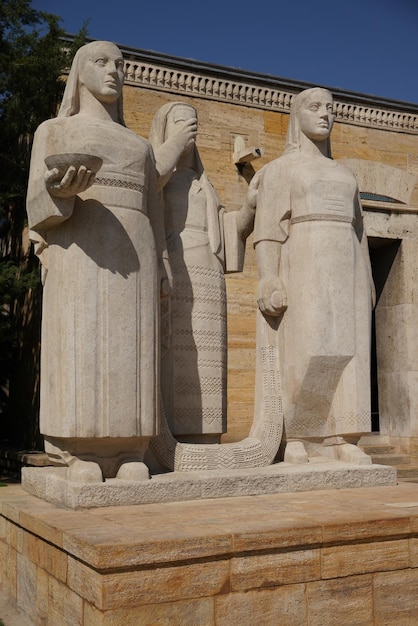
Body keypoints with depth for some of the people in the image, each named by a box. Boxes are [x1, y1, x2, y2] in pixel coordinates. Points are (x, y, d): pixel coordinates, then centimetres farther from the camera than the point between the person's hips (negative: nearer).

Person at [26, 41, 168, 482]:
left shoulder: (139, 146, 25)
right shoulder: (54, 131, 13)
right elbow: (39, 207, 2)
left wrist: (159, 271, 8)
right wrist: (59, 191, -21)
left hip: (133, 257, 4)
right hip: (80, 254, -4)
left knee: (130, 354, -5)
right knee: (79, 349, -13)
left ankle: (127, 454, -4)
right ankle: (79, 455, -10)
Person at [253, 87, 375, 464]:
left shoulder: (344, 175, 24)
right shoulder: (279, 170, 7)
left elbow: (355, 234, 20)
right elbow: (267, 230, -4)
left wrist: (364, 284, 12)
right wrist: (268, 283, -16)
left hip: (344, 272, 5)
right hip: (303, 268, -5)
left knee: (345, 353, -3)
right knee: (300, 354, -13)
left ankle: (341, 440, -2)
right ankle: (293, 438, -6)